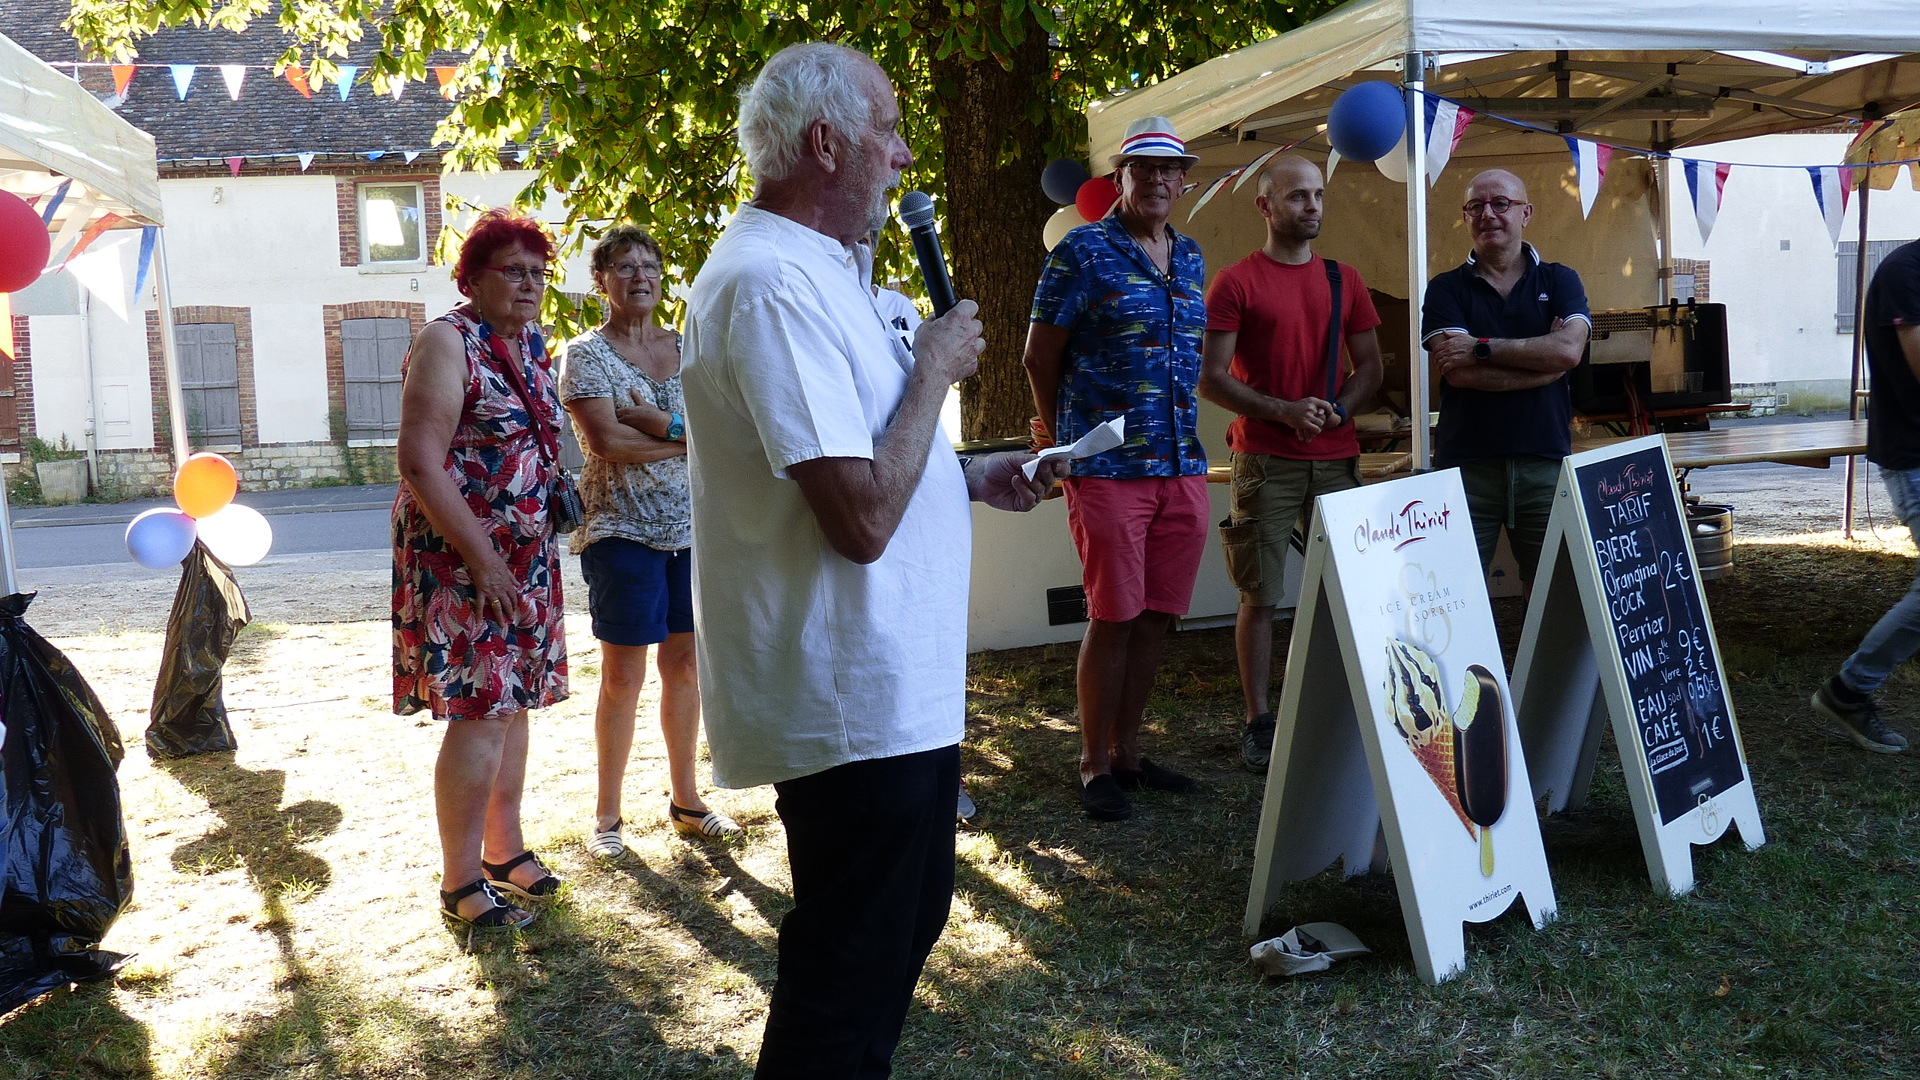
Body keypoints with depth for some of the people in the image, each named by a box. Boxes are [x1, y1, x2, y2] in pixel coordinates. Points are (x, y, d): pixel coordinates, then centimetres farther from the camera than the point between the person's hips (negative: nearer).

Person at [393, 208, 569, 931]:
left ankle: (503, 847, 28)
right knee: (480, 714, -7)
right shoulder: (448, 343, -13)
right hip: (461, 559, -8)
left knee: (512, 702, 14)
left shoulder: (531, 343, 11)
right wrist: (482, 558, -21)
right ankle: (460, 884, 4)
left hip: (526, 559, 8)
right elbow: (419, 463, -20)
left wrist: (559, 501, 9)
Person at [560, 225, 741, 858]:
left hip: (691, 527, 5)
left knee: (684, 665, 11)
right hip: (622, 529, -4)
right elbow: (605, 440, -17)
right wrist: (690, 439, -11)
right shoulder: (587, 353, -3)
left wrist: (660, 421, -16)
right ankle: (607, 814, 14)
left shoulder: (686, 348, 10)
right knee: (623, 677, 0)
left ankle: (684, 799, 24)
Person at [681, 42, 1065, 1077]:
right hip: (855, 705, -11)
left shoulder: (817, 268, 13)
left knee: (907, 915, 25)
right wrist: (936, 366, -16)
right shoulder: (772, 283, -22)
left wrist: (972, 475, 12)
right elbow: (863, 517, -29)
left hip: (892, 684, 11)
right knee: (850, 970, 5)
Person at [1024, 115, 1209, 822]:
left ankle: (1127, 750, 24)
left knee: (1156, 618, 10)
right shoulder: (1082, 251, -4)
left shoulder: (1190, 257, 15)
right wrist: (1067, 440, 8)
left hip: (1183, 465, 6)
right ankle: (1094, 766, 11)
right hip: (1109, 467, -6)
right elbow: (1040, 355, 0)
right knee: (1114, 618, -3)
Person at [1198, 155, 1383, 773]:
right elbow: (1210, 379, -5)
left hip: (1336, 459, 4)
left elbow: (1370, 366, 15)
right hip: (1265, 461, -4)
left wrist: (1339, 409, -5)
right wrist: (1283, 412, -15)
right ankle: (1258, 723, 6)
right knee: (1260, 597, -2)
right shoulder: (1236, 283, 0)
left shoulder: (1344, 281, 14)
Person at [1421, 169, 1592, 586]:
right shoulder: (1446, 289, 7)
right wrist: (1541, 357, -7)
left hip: (1545, 462, 1)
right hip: (1466, 464, -1)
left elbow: (1569, 349, -9)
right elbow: (1458, 373, -9)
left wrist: (1482, 348, -10)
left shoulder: (1560, 281, 12)